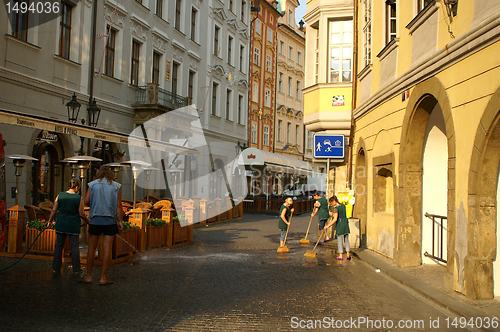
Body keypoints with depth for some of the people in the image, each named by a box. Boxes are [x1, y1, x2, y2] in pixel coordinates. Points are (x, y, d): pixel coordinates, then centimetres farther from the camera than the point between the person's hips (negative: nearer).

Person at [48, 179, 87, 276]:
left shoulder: (60, 195, -1)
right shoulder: (79, 198, -9)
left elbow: (54, 210, 2)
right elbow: (81, 214, -7)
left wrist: (50, 220, 16)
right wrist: (87, 221, 10)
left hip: (61, 224, 3)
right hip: (73, 225, -3)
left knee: (58, 246, 12)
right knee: (75, 247, 6)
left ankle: (56, 268, 17)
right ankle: (76, 270, 8)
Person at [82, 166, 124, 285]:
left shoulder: (92, 184, 2)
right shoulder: (116, 186, 2)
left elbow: (86, 201, -3)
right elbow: (119, 206, -2)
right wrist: (119, 221, 0)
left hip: (95, 220, 1)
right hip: (110, 220, 0)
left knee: (91, 248, 10)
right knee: (107, 249, 2)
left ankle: (88, 276, 14)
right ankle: (103, 277, 4)